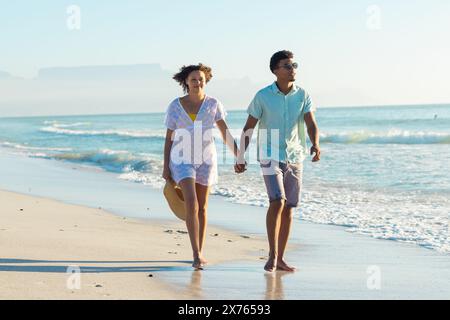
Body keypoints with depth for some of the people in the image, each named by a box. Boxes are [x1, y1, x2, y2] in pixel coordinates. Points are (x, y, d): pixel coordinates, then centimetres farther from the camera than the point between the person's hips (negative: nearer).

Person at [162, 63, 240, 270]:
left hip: (205, 160, 2)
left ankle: (199, 253, 20)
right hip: (182, 160, -2)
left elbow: (225, 132, -2)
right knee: (191, 205, -18)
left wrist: (238, 155, -12)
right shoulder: (175, 106, -2)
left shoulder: (213, 104, -1)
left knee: (202, 207, 7)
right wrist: (166, 167, -2)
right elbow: (168, 138, 1)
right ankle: (197, 255, -16)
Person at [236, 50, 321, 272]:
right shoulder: (263, 96, -6)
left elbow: (311, 124, -9)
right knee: (277, 202, -20)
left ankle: (280, 259, 15)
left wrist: (315, 145, -29)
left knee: (288, 208, 6)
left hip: (295, 157, 4)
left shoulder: (303, 96, 1)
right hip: (270, 156, -4)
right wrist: (241, 157, -2)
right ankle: (272, 255, -10)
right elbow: (248, 128, -1)